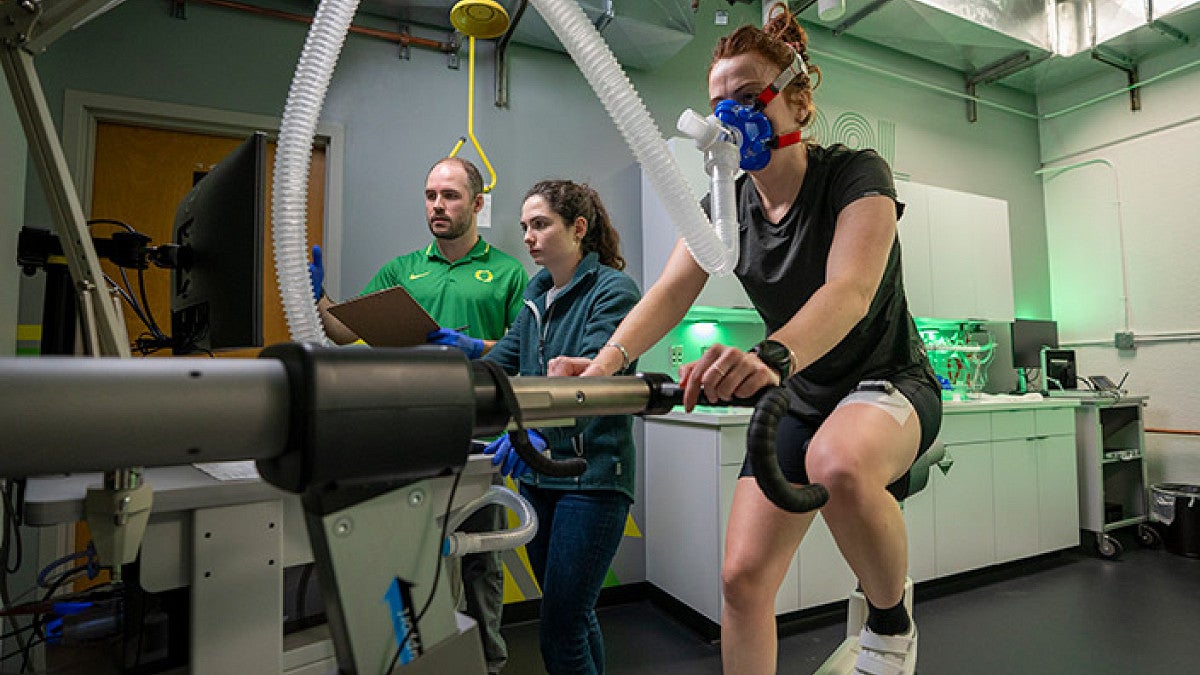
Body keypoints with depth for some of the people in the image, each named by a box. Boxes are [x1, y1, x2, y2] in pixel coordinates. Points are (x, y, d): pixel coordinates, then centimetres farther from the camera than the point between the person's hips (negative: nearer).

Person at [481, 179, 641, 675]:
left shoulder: (613, 291, -11)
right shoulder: (537, 294, 12)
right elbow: (503, 363, 8)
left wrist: (540, 429, -41)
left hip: (592, 475, -7)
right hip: (537, 473, 8)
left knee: (560, 629, -3)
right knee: (573, 615, 20)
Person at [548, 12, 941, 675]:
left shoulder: (855, 173, -16)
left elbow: (850, 290, -33)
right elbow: (670, 290, -18)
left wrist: (773, 354, -54)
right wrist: (608, 360, -38)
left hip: (888, 380, -4)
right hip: (798, 397, 5)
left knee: (839, 463, -40)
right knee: (742, 577, -5)